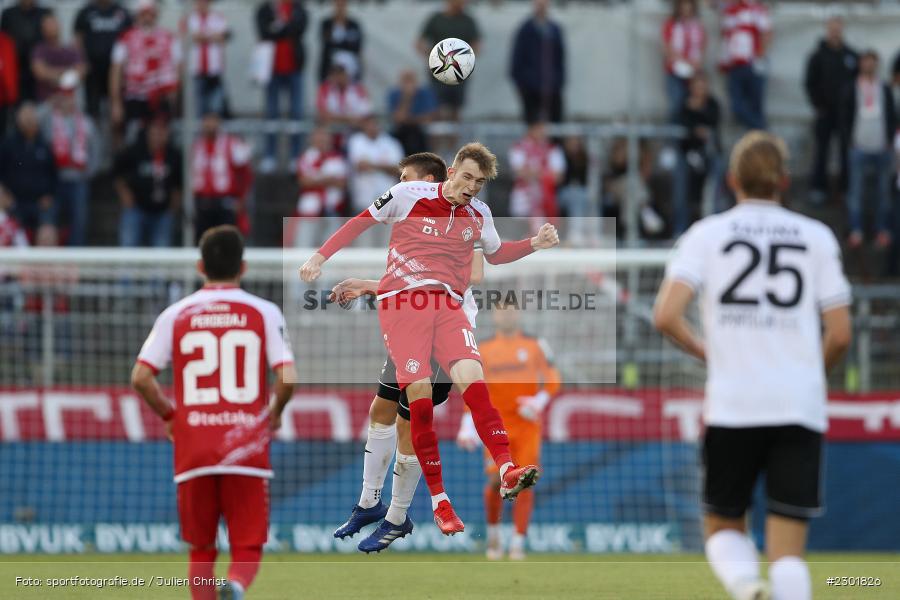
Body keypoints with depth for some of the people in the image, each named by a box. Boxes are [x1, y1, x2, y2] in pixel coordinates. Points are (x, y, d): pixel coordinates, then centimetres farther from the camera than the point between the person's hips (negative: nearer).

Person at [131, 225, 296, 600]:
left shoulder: (176, 315, 5)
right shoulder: (264, 313, 3)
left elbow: (140, 377, -1)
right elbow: (287, 377, -8)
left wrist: (168, 414, 15)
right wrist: (274, 413, 12)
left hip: (193, 452, 1)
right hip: (247, 450, -1)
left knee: (200, 550, 14)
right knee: (248, 548, 2)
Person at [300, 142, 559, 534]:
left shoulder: (479, 214, 13)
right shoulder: (407, 195, 0)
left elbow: (495, 254, 32)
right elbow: (361, 222, 13)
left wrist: (534, 244, 15)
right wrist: (320, 256, 10)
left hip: (447, 305, 3)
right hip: (401, 302, -3)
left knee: (472, 379, -21)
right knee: (420, 393, -13)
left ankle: (507, 472, -31)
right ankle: (438, 499, -8)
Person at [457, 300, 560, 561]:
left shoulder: (535, 345, 7)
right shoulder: (482, 349, 8)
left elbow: (552, 380, 5)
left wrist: (539, 401, -13)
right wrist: (468, 425, -1)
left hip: (528, 424, 0)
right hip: (496, 426, 0)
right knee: (497, 480, -12)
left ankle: (519, 540, -4)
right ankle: (493, 530, 12)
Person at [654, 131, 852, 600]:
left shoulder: (707, 233, 4)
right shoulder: (816, 236, 7)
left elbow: (666, 316, -9)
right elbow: (840, 334, 4)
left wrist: (703, 351, 10)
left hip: (732, 405, -1)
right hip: (800, 408, 1)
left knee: (722, 526, 16)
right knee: (787, 551, 3)